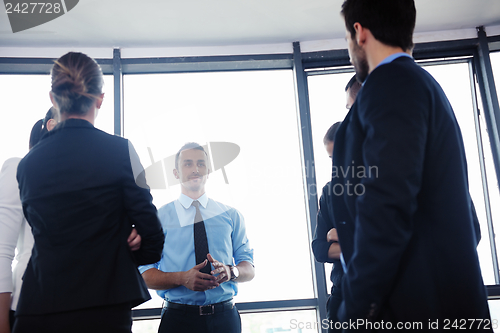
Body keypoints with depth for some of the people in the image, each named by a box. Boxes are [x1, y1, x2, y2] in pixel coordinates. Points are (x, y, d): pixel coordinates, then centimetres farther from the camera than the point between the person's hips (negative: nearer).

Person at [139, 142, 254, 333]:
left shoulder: (231, 215, 7)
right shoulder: (159, 217, 2)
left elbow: (249, 269, 5)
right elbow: (146, 274, -2)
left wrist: (230, 271, -18)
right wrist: (182, 278, -20)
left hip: (225, 317, 2)